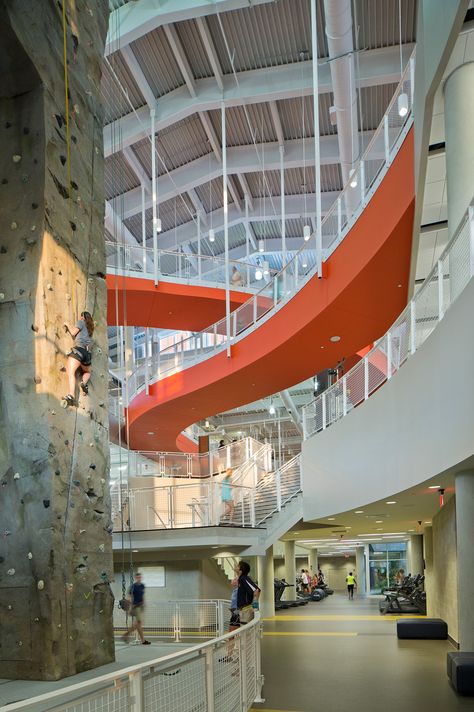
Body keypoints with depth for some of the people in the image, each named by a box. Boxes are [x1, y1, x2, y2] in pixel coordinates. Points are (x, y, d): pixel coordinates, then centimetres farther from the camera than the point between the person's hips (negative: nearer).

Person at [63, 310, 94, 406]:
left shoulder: (81, 322, 11)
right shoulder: (90, 328, 30)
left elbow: (73, 332, 5)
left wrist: (67, 325, 21)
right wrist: (69, 328, 38)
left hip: (79, 348, -7)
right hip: (88, 352, 7)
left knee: (70, 372, -21)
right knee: (87, 372, 32)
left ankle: (71, 396, -39)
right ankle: (84, 382, -3)